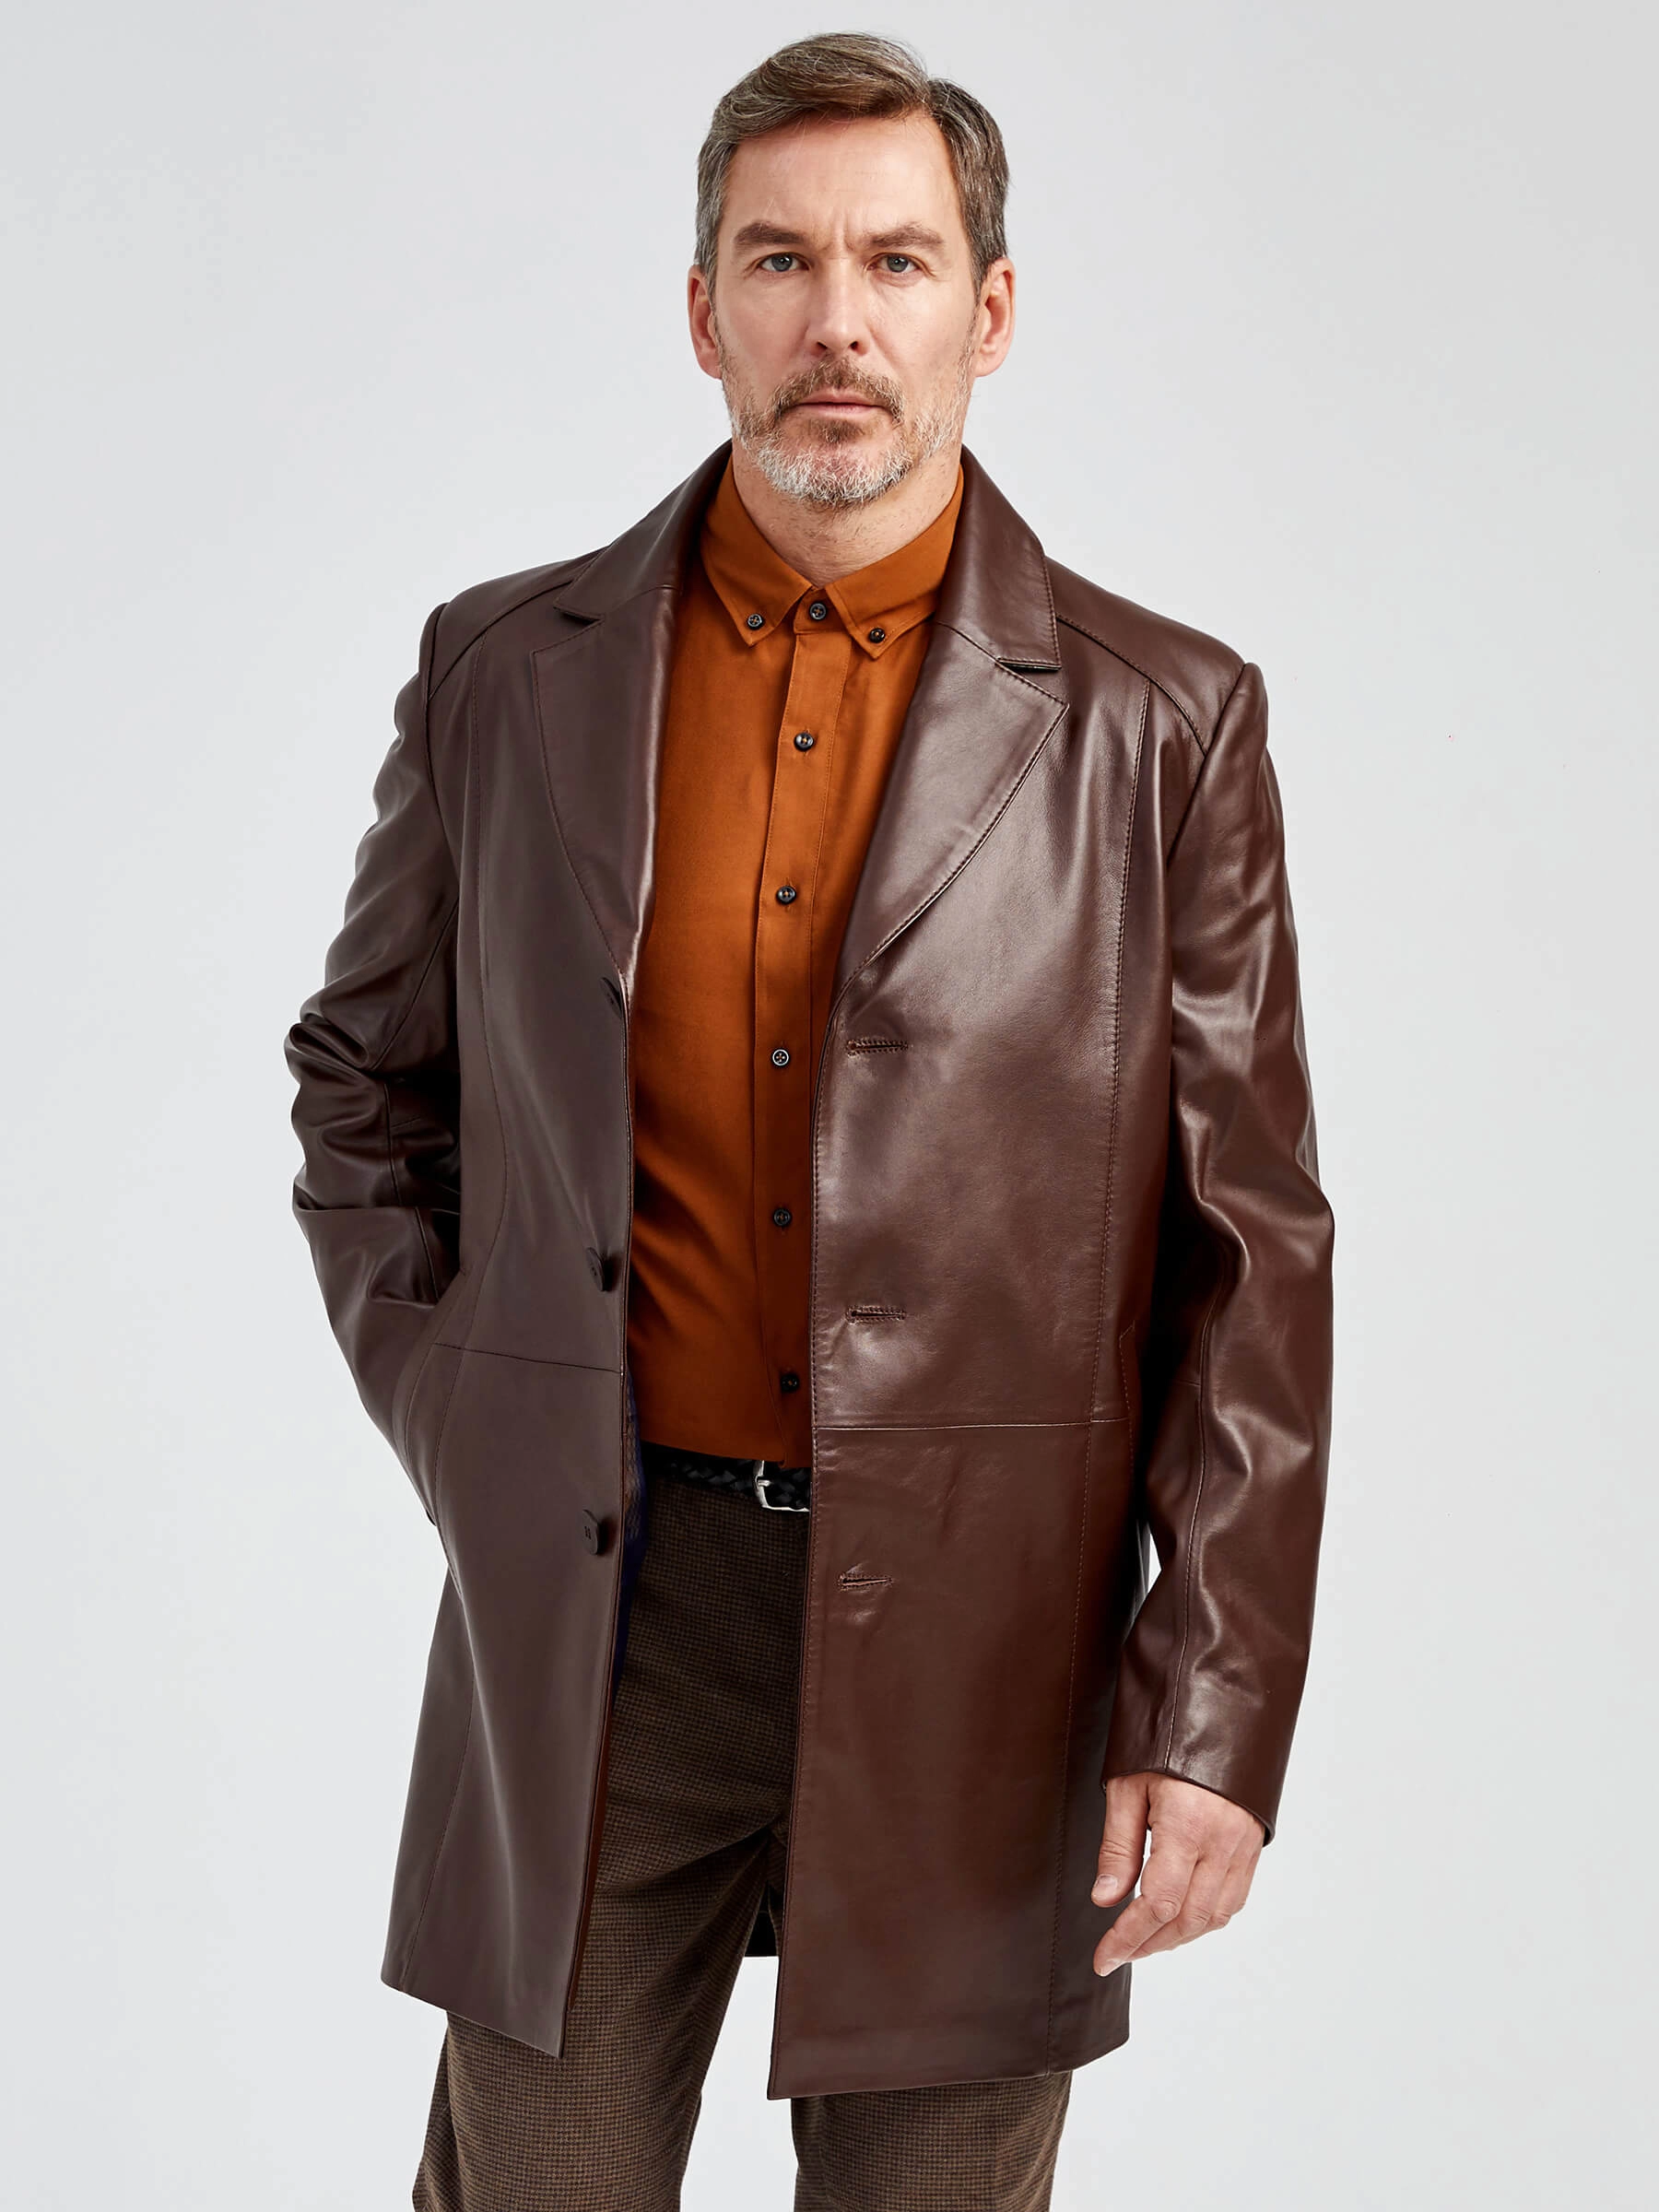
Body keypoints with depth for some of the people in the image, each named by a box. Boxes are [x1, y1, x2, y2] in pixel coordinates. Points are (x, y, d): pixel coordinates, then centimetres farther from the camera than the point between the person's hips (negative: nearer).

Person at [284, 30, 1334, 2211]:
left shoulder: (1162, 722, -2)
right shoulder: (506, 674, 4)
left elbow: (1251, 1260, -2)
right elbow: (364, 1086, 17)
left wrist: (1213, 1720, -6)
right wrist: (453, 1419, 4)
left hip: (980, 1652, -1)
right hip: (590, 1621, 1)